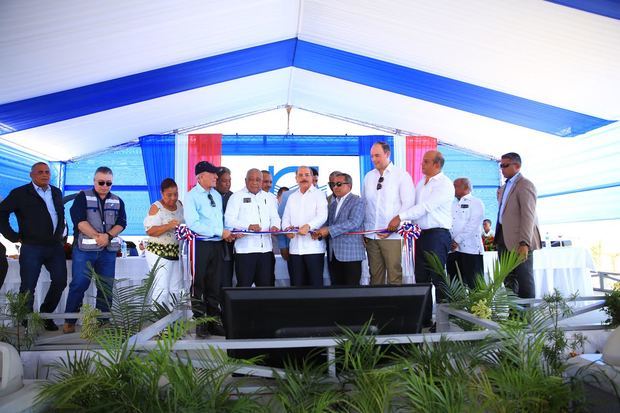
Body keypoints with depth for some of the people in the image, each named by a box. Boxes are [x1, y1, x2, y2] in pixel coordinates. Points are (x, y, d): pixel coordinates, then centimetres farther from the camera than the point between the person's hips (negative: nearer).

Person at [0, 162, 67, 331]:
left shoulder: (56, 192, 13)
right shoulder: (20, 193, -2)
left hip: (55, 247, 5)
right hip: (32, 248, -5)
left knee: (60, 281, 5)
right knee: (28, 286, 1)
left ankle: (45, 315, 24)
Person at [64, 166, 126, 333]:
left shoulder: (118, 201, 12)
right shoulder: (82, 197, 2)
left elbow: (121, 223, 3)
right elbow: (79, 220, -10)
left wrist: (108, 235, -15)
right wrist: (97, 236, -19)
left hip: (109, 250, 3)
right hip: (84, 249, -3)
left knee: (106, 287, 6)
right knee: (79, 285, -2)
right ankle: (69, 321, 9)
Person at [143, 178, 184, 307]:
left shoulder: (179, 205, 10)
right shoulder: (156, 207, -10)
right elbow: (150, 230, -18)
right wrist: (169, 226, -28)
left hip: (175, 252, 7)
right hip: (158, 253, -7)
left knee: (176, 289, 9)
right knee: (162, 289, -9)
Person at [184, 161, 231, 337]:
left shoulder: (216, 195, 15)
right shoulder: (192, 196, -6)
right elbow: (193, 223, -17)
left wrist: (228, 232, -2)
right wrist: (220, 232, -17)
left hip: (218, 244, 6)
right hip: (201, 245, -6)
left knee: (215, 286, 11)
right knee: (199, 285, 4)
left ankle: (214, 322, 20)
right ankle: (200, 323, 15)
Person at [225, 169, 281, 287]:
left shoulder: (270, 197, 19)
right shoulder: (237, 197, 4)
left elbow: (275, 217, 15)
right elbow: (229, 221, -5)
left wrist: (274, 226, -9)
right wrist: (248, 226, -20)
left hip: (266, 248, 4)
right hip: (245, 249, -4)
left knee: (267, 285, 5)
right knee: (244, 285, -2)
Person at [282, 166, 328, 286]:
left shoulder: (319, 194, 2)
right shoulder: (292, 197, 19)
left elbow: (322, 216, -11)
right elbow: (286, 218, 18)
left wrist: (309, 226, -29)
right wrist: (287, 228, -5)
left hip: (314, 246, -5)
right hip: (295, 248, 5)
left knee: (315, 282, -4)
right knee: (296, 283, 7)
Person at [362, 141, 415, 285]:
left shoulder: (402, 175, -1)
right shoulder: (368, 177, 14)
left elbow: (408, 203, -6)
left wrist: (391, 227, -13)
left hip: (392, 235, -4)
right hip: (370, 235, 4)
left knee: (395, 275, -4)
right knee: (375, 274, 8)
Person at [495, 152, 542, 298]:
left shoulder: (525, 185, -8)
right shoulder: (504, 187, 19)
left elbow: (528, 216, -17)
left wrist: (524, 243, -25)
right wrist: (498, 239, 10)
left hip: (518, 241, -8)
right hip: (504, 239, 9)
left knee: (524, 280, -2)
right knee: (508, 281, 13)